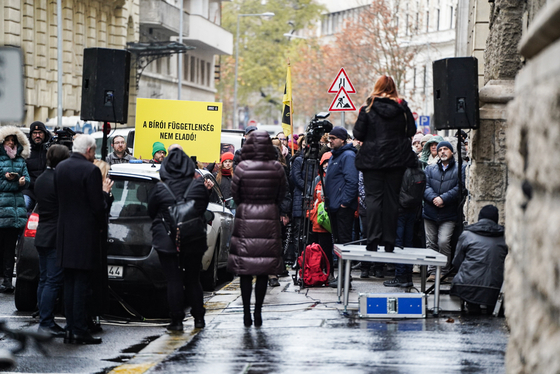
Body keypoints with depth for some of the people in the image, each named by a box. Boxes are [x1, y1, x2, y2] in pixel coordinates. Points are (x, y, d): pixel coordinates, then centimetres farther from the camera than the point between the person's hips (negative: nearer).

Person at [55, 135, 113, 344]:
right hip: (85, 235, -7)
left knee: (69, 283, 12)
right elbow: (98, 207, -16)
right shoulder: (91, 170, -15)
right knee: (82, 283, -3)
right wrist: (105, 192, 4)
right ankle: (79, 332, -2)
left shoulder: (60, 168, 7)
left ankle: (70, 329, 13)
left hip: (65, 234, 7)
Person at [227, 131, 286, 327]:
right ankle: (258, 311, 9)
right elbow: (281, 195, 6)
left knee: (244, 270, 5)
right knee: (263, 270, 8)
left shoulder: (242, 168, -9)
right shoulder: (277, 169, -4)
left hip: (245, 219, -1)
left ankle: (246, 312, 5)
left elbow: (235, 194, 1)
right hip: (269, 220, 2)